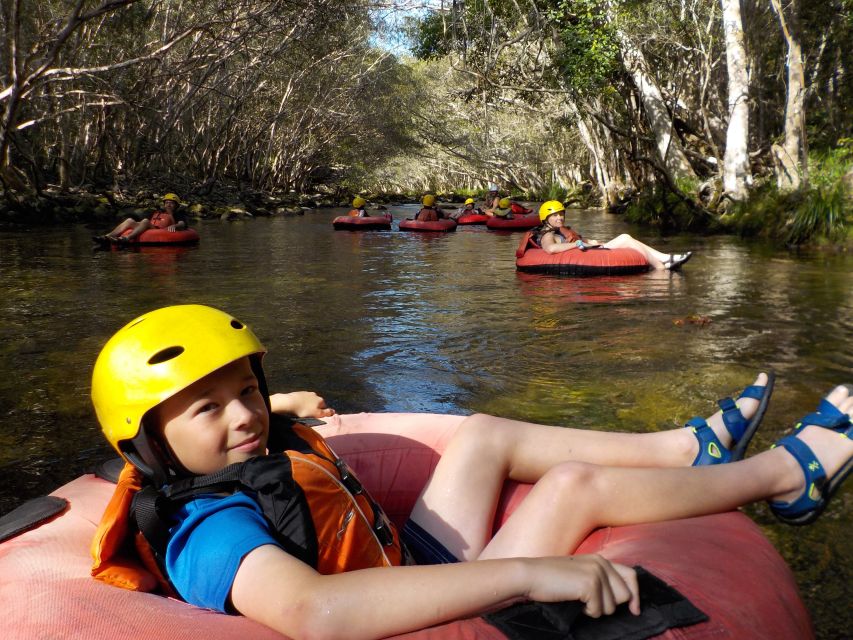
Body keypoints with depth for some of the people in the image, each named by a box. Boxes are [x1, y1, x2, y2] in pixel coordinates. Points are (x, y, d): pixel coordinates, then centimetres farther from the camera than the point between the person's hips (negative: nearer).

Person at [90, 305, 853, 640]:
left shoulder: (261, 448, 0)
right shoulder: (211, 532, -29)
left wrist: (282, 405, 40)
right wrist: (526, 571, -53)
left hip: (415, 574, 10)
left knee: (484, 435, 9)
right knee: (574, 486, -16)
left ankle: (692, 448, 18)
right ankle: (787, 474, 7)